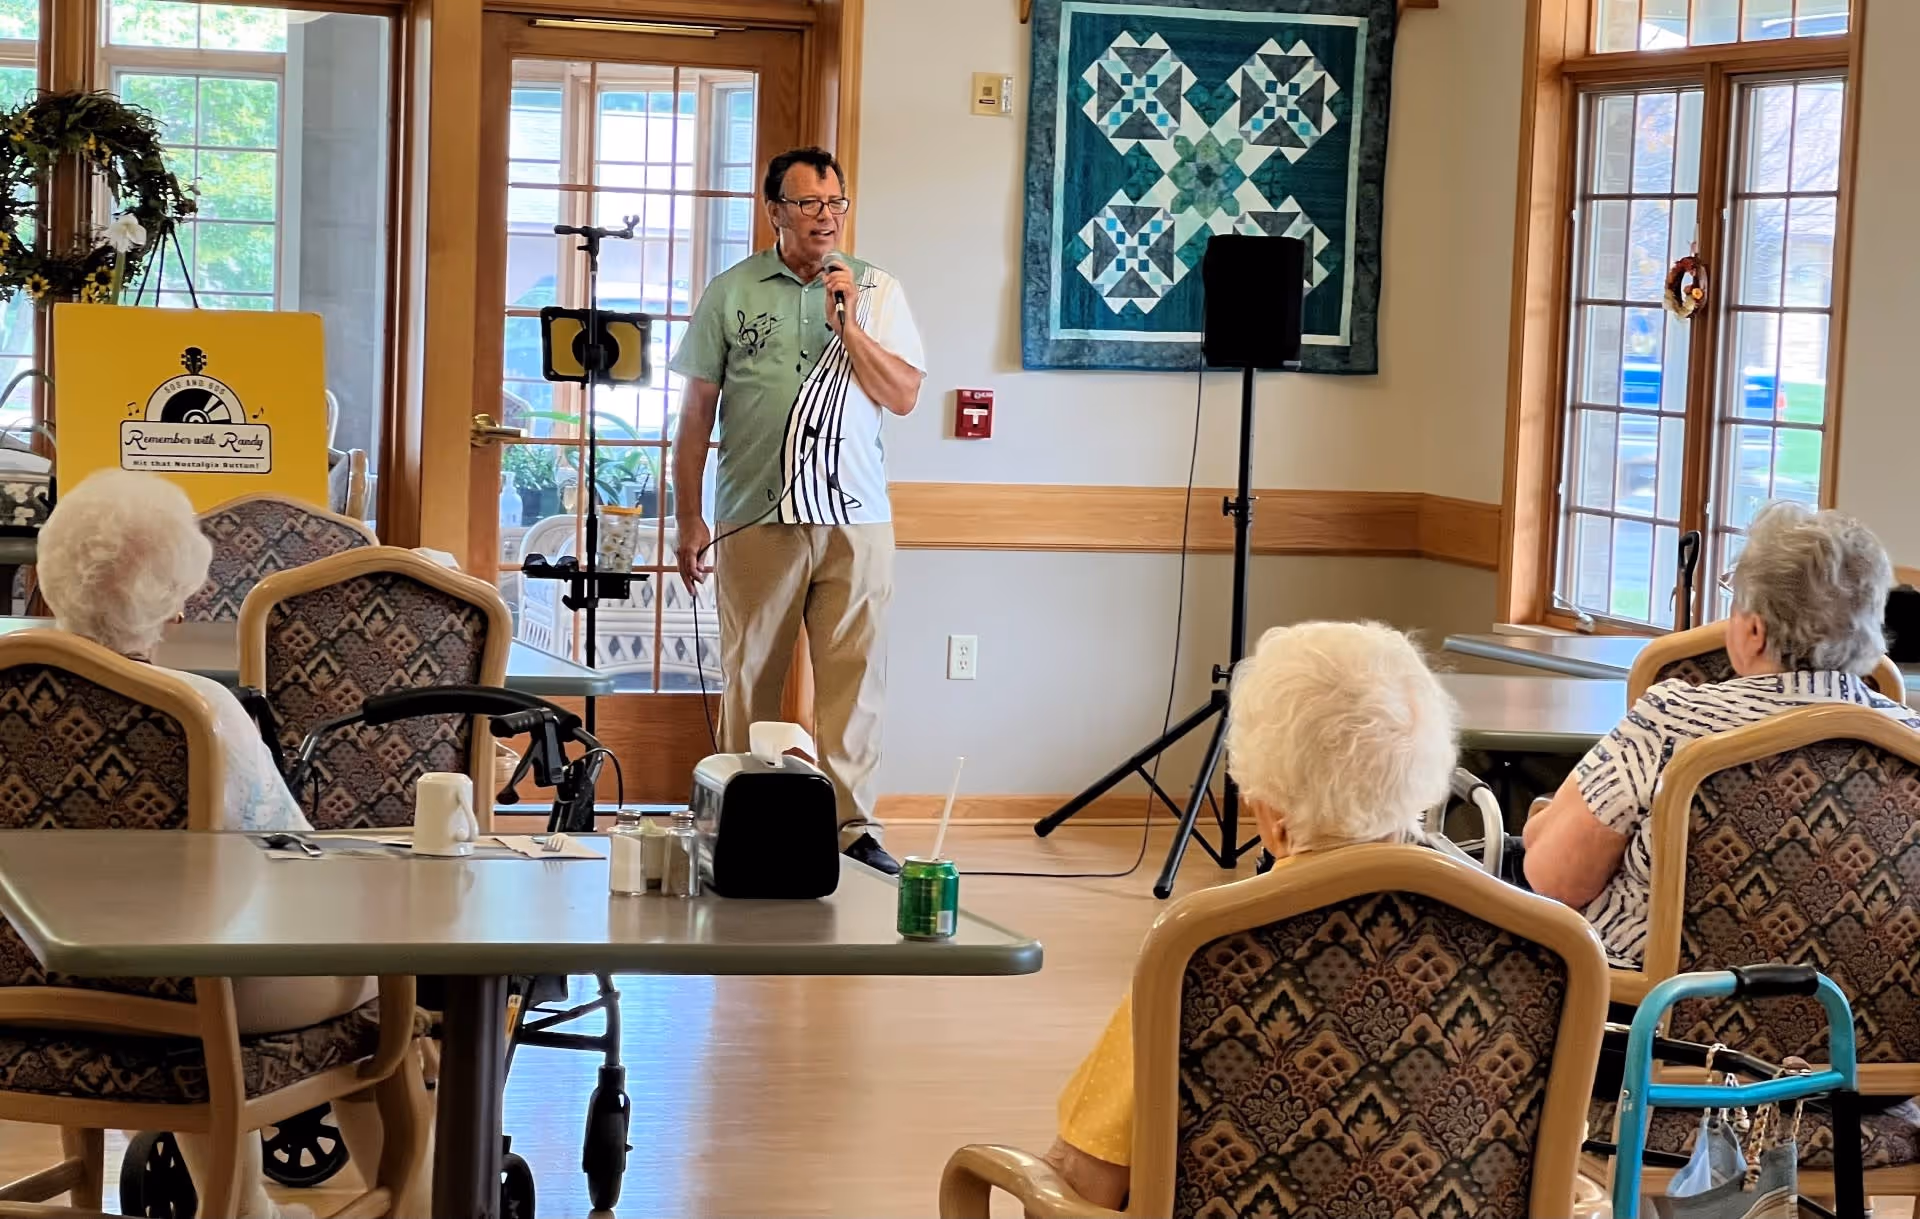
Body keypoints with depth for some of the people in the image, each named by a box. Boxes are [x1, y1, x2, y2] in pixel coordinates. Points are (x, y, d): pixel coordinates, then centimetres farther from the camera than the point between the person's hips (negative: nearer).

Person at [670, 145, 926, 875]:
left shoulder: (877, 291, 9)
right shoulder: (730, 293, 6)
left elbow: (904, 396, 3)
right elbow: (696, 410, 6)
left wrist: (849, 326, -8)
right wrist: (689, 518, 3)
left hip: (856, 519, 1)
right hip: (757, 517, -1)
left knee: (854, 677, -2)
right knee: (751, 677, 4)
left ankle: (851, 824, 2)